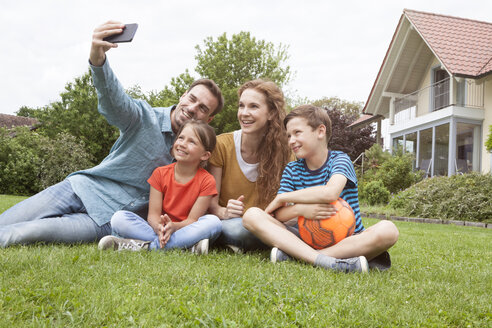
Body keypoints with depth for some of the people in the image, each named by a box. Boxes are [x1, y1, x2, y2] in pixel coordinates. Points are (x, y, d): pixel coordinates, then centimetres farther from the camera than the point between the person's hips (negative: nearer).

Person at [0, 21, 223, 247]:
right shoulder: (144, 116, -9)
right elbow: (113, 101, -30)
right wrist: (98, 58, -51)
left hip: (107, 219, 0)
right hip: (82, 187, 0)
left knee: (24, 233, -20)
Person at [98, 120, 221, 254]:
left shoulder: (206, 181, -7)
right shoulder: (160, 173, 1)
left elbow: (193, 220, -9)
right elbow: (153, 214, -5)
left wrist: (173, 227, -31)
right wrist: (158, 227, -30)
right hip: (159, 230, 2)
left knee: (213, 222, -32)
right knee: (118, 218, -18)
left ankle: (144, 245, -32)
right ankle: (185, 244, -31)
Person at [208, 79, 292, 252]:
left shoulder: (284, 151, -3)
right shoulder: (222, 145, -8)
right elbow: (210, 200, -7)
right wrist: (222, 212, -29)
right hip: (225, 224, -3)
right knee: (235, 227, -39)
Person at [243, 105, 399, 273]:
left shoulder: (339, 159, -3)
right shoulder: (292, 169, 7)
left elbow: (330, 193, -25)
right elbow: (278, 215, -3)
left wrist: (281, 198, -16)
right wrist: (299, 209, -27)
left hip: (347, 240, -2)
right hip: (306, 239, 3)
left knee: (387, 230, -34)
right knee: (252, 215, -17)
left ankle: (293, 254, -32)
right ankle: (325, 261, -34)